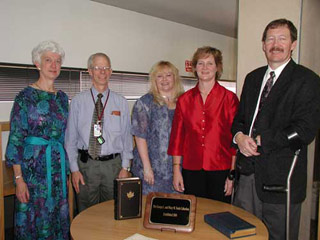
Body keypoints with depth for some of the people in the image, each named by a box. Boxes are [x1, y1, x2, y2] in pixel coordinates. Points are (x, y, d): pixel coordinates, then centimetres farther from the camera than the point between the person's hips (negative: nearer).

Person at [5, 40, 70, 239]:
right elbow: (15, 140, -9)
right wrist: (19, 178, -13)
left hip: (59, 165, 5)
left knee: (58, 217, 13)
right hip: (33, 166, -5)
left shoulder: (62, 97, 8)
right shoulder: (26, 97, -8)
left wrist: (67, 170, 12)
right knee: (33, 218, 6)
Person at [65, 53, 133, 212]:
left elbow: (127, 137, 4)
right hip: (86, 164, -1)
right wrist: (74, 169, -3)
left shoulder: (121, 102, 4)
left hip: (113, 164, 1)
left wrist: (125, 167, -1)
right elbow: (71, 138, 1)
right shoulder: (78, 101, 0)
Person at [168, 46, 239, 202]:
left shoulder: (229, 98, 0)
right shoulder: (184, 99, 7)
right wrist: (176, 170, 4)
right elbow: (177, 136, 7)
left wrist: (232, 174, -4)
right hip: (191, 171, 2)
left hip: (220, 171, -2)